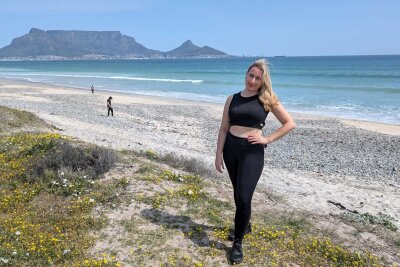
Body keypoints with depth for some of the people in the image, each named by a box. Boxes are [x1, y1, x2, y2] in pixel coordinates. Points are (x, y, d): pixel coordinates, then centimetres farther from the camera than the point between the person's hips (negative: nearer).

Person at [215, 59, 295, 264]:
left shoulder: (267, 100, -2)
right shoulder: (232, 99, 6)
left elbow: (290, 123, 0)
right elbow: (224, 128, 5)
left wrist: (267, 139, -7)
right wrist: (218, 154, 0)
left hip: (252, 151, -4)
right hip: (231, 149, 4)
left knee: (243, 197, -9)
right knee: (238, 193, 17)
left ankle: (238, 243, 9)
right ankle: (244, 225, 41)